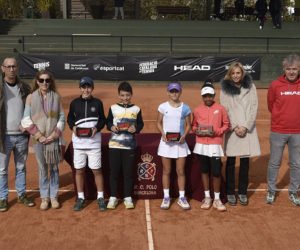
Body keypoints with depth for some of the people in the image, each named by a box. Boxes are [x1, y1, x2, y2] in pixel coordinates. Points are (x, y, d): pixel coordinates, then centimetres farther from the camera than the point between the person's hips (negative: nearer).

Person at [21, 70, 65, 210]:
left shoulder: (56, 97, 4)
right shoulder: (31, 97, 2)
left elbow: (62, 118, 4)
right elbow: (26, 120, -2)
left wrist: (55, 134, -9)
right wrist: (39, 136, -10)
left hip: (53, 138, 1)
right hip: (38, 139, 0)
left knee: (54, 167, 6)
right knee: (42, 168, 5)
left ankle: (54, 196, 18)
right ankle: (45, 197, 17)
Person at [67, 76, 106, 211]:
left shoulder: (97, 102, 2)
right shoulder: (74, 103, 5)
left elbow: (102, 119, 8)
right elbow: (70, 118, 12)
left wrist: (96, 128, -11)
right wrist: (73, 127, -8)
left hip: (94, 141, -1)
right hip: (78, 142, 1)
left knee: (97, 170, 2)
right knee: (79, 170, 7)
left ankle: (100, 198, 16)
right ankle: (80, 198, 20)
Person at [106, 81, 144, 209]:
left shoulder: (136, 109, 5)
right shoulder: (113, 108, 4)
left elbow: (141, 124, 9)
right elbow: (108, 122, 10)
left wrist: (136, 129, -11)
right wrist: (111, 127, -10)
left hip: (129, 145, 0)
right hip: (114, 144, 0)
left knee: (128, 172, 6)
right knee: (114, 172, 6)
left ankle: (127, 197, 18)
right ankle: (113, 197, 18)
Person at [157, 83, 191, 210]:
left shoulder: (185, 108, 1)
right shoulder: (163, 106, 1)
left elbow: (188, 125, 6)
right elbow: (159, 122, 6)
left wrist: (184, 135, -12)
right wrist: (163, 134, -11)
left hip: (180, 142, 0)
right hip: (166, 142, 0)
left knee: (180, 171, 5)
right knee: (166, 171, 7)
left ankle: (181, 197, 17)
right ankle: (166, 197, 18)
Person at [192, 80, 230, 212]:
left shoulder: (220, 108, 1)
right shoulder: (197, 110, 6)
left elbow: (226, 125, 5)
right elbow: (194, 125, 15)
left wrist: (217, 132, -10)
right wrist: (197, 131, -6)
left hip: (215, 144, -2)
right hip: (201, 144, 2)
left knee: (216, 172, -4)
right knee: (204, 170, 11)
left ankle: (217, 199, 14)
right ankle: (207, 197, 25)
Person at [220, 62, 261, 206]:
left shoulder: (250, 86, 6)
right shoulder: (225, 88, 3)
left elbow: (254, 108, 2)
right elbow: (224, 110, 0)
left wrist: (246, 127, -8)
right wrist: (234, 127, -9)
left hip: (248, 129, 1)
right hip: (232, 129, -1)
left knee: (245, 161, 6)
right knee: (230, 162, 3)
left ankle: (243, 193, 18)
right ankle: (230, 193, 14)